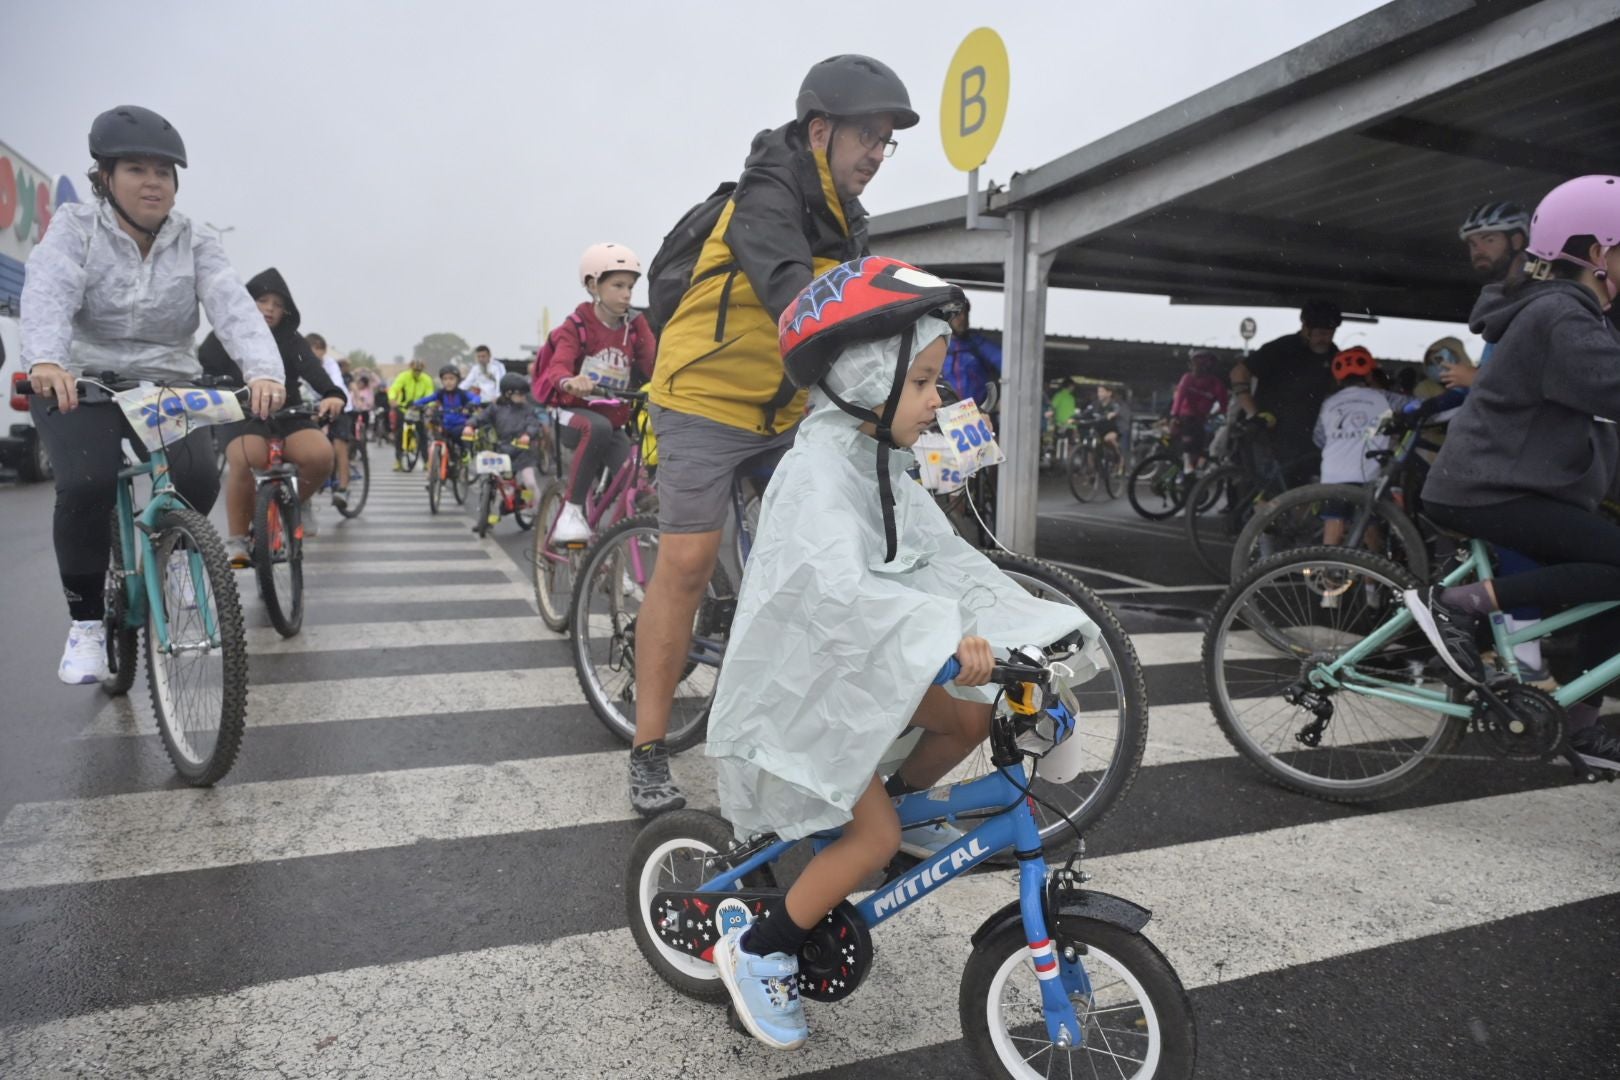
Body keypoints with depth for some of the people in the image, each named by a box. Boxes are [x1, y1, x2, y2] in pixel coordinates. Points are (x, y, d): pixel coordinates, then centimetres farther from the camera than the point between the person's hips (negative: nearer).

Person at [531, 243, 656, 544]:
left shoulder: (635, 325, 3)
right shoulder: (577, 324, -6)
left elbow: (653, 361, -11)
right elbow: (559, 365, -23)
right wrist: (569, 382, -49)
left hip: (614, 419, 4)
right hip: (576, 413, -4)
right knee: (598, 427, -39)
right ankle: (572, 510, -28)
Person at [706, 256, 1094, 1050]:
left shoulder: (882, 467, 4)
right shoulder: (819, 471, -26)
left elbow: (948, 558, -2)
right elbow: (839, 583, -43)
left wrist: (1046, 624, -11)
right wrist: (946, 633, -53)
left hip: (852, 665, 8)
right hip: (799, 679, -8)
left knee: (972, 717, 3)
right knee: (875, 837, -9)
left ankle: (898, 798, 27)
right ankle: (756, 952, 10)